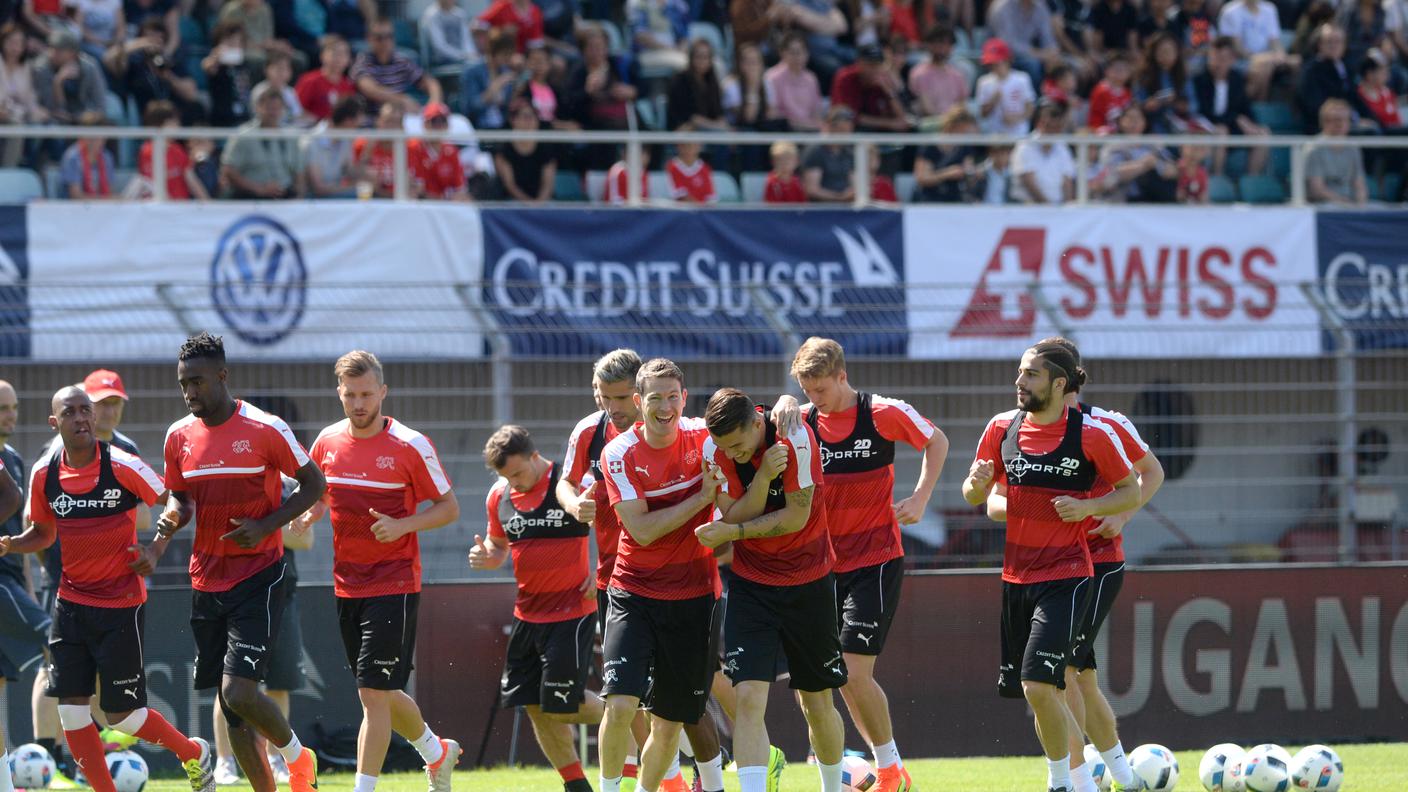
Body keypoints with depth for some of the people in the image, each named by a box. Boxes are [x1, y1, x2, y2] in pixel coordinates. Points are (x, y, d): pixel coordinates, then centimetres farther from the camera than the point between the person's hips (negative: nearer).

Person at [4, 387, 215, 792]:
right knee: (70, 708, -4)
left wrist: (155, 551, -16)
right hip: (71, 603, 4)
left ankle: (195, 754, 25)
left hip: (120, 604, -4)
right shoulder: (44, 475, 0)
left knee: (122, 714, -2)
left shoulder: (122, 466, -13)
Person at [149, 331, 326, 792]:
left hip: (257, 577, -6)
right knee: (228, 702, 6)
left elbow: (313, 484, -3)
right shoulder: (180, 436, 6)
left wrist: (264, 527, -15)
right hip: (206, 578, 6)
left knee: (238, 693, -16)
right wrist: (170, 521, -5)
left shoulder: (265, 430, -10)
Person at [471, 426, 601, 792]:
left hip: (572, 613, -6)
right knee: (535, 706, 4)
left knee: (562, 703, -9)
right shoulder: (499, 497, 4)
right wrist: (484, 555, -4)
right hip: (528, 612, 6)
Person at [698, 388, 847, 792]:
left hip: (808, 582, -1)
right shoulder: (715, 448, -10)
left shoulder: (795, 438, -20)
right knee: (748, 697, -16)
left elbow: (796, 517, -17)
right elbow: (734, 516, -13)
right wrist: (763, 475, -28)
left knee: (817, 705, 9)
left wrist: (733, 532, -18)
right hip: (751, 585, 2)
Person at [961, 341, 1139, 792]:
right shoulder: (1002, 428, 4)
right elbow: (976, 496, 14)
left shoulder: (1093, 434, -8)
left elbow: (1132, 492, 1)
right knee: (1040, 692, 11)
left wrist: (1087, 507, -16)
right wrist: (978, 484, -10)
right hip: (1014, 576, 6)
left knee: (1038, 685, -19)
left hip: (1065, 576, -6)